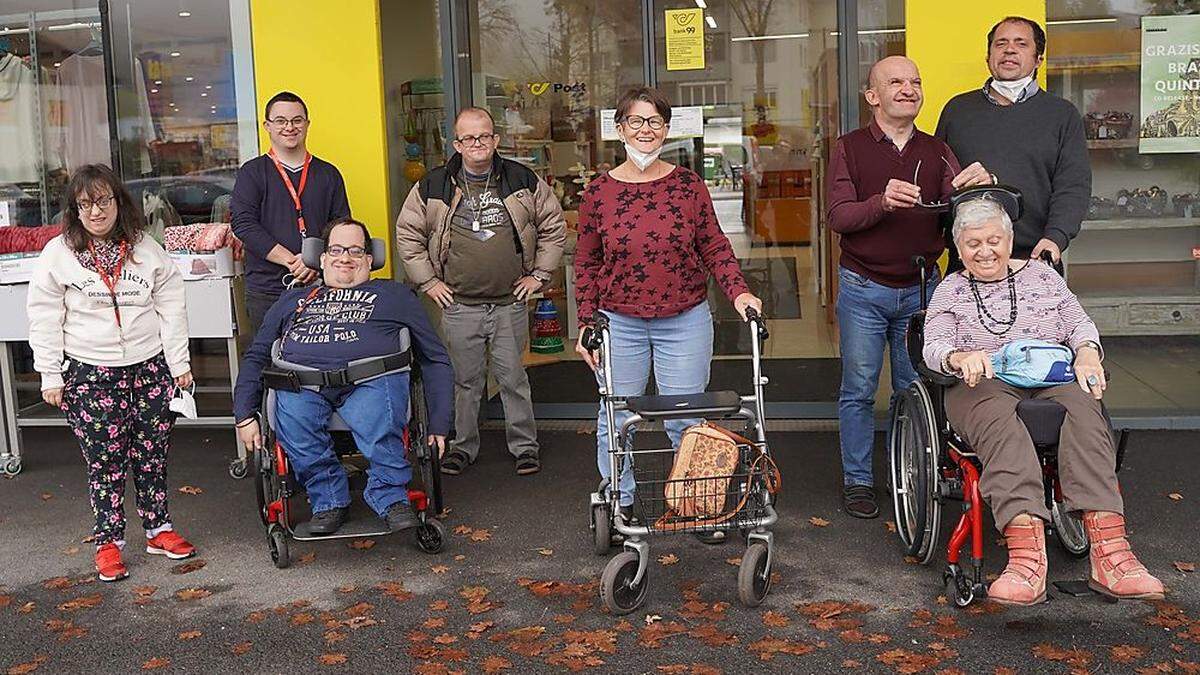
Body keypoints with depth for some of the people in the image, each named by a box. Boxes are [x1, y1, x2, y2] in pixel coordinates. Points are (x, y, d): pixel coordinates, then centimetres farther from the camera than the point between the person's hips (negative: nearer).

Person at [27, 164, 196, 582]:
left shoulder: (146, 249, 5)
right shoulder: (58, 254, -1)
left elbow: (170, 307, 7)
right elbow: (45, 320, 0)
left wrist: (179, 363, 3)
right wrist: (51, 377, -3)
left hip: (149, 368, 2)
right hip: (90, 375, -2)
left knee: (152, 454, 8)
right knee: (104, 460, 1)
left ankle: (158, 530, 22)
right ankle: (109, 541, 13)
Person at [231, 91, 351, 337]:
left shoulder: (328, 174, 13)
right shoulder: (252, 173, 5)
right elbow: (244, 224, -7)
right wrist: (292, 261, -17)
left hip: (321, 287, 2)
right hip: (266, 292, -2)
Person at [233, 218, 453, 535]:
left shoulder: (393, 294, 27)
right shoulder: (292, 300, 34)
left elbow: (435, 359, 20)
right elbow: (256, 357, 29)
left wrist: (439, 425, 7)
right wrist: (245, 416, 11)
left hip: (369, 379, -2)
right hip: (301, 383, 2)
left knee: (378, 422, -36)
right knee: (292, 418, -32)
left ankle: (390, 496, -13)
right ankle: (328, 499, -12)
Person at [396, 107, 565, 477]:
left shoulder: (524, 181, 1)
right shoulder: (433, 187, 0)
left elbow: (553, 226, 9)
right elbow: (408, 234, 8)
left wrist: (538, 275, 5)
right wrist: (428, 281, 4)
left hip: (511, 302, 0)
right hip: (459, 305, 0)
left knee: (513, 377, 5)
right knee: (465, 379, 8)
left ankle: (524, 446, 18)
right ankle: (463, 445, 23)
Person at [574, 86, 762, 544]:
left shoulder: (688, 185, 0)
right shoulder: (599, 192, -1)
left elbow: (714, 246, 4)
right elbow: (586, 264, 4)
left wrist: (738, 291, -11)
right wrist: (585, 326, 0)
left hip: (685, 321, 0)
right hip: (619, 323, 0)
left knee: (686, 420, 6)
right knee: (615, 420, 8)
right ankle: (619, 504, 25)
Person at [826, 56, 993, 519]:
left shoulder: (936, 152, 8)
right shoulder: (850, 149, -1)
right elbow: (838, 217, -11)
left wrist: (974, 189, -24)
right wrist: (882, 202, -29)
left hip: (920, 288, 3)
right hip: (863, 289, -3)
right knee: (858, 390, 3)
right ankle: (857, 480, 14)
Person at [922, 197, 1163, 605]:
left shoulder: (1041, 275, 23)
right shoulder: (950, 292, 17)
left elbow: (1079, 323, 16)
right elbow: (934, 348, 2)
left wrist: (1086, 354, -9)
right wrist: (961, 357, -23)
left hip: (1054, 380, 2)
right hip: (984, 387, -2)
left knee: (1083, 410, -34)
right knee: (999, 422, -39)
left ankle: (1110, 554, -48)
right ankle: (1027, 557, -56)